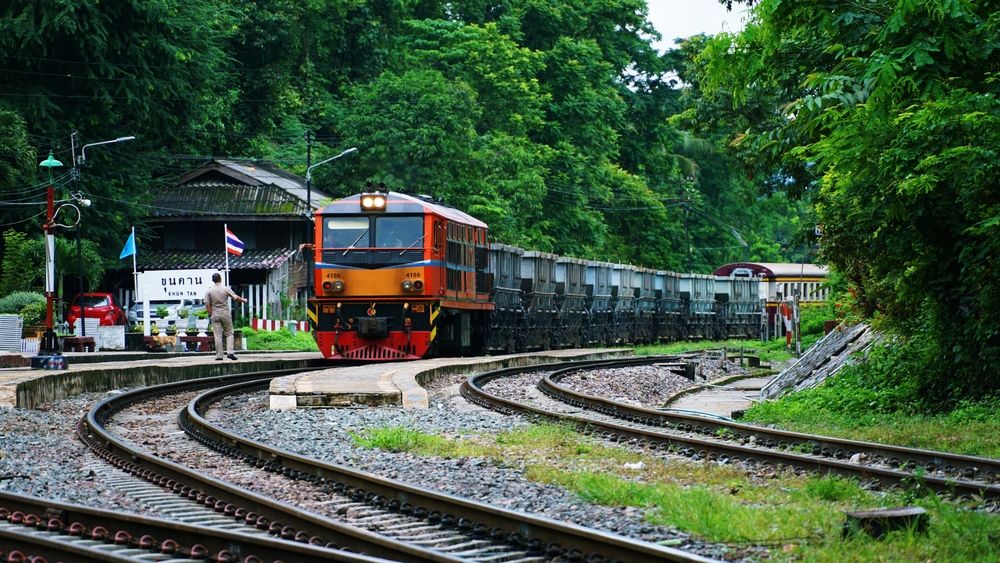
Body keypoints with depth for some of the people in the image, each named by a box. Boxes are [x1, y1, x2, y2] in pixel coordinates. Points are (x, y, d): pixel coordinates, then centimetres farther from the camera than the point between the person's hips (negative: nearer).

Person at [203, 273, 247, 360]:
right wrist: (243, 300, 18)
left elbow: (207, 304, -4)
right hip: (225, 314, -1)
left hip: (215, 315, 1)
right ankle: (230, 352, -7)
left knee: (218, 336, 2)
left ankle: (219, 355, 1)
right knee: (229, 334, 8)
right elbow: (236, 297, 0)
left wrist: (210, 314, 6)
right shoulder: (226, 289, -5)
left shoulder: (209, 291, -2)